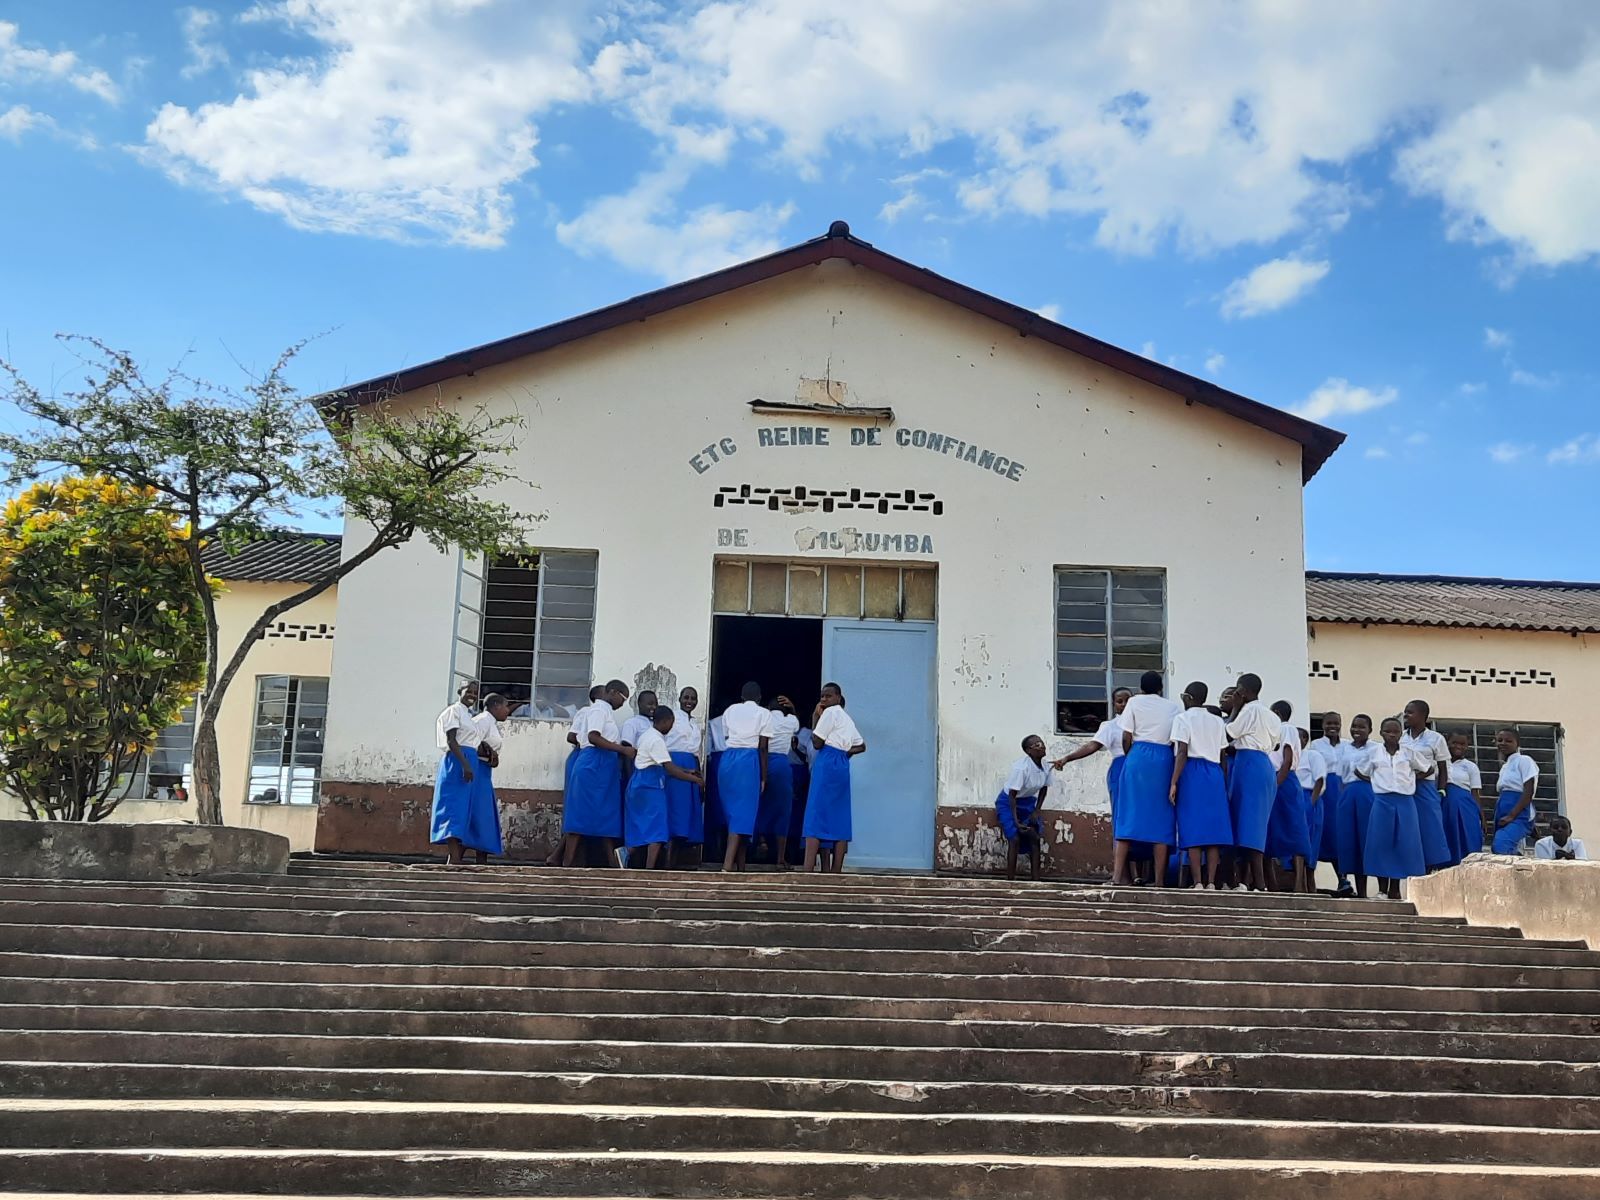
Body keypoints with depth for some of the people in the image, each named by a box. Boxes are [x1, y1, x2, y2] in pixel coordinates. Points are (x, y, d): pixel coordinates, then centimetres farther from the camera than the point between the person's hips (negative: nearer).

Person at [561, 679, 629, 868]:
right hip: (594, 765, -10)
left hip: (605, 768, 10)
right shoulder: (599, 709, -7)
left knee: (607, 816, 6)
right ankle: (567, 864, -8)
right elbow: (593, 737, -21)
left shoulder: (607, 711, 22)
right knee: (583, 815, -9)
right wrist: (622, 749, -22)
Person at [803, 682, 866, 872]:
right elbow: (861, 746, 28)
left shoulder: (831, 712, -3)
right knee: (839, 820, 5)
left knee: (815, 816, -12)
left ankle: (808, 871, -21)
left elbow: (816, 743, -5)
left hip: (827, 764, -9)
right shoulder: (847, 718, 24)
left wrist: (815, 718, 2)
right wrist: (847, 752, 15)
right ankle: (835, 872, 2)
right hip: (843, 767, 9)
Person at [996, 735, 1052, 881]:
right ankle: (1010, 879, -11)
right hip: (1008, 803, -6)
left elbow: (1043, 789, 8)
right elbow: (1012, 795, -25)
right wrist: (1016, 821, -27)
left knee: (1035, 838, -3)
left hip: (1028, 802, 7)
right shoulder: (1021, 767, -30)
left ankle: (1035, 879, 1)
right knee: (1015, 839, -17)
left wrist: (1037, 811, 0)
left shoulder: (1045, 767, -10)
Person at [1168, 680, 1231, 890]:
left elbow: (1182, 752, -10)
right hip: (1214, 773, 5)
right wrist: (1224, 783, 16)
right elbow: (1223, 756, 11)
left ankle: (1197, 883, -11)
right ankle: (1211, 882, -4)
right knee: (1213, 828, 2)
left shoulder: (1183, 719, 0)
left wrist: (1174, 782, -12)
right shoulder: (1217, 721, 15)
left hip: (1191, 773, -5)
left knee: (1193, 829, -6)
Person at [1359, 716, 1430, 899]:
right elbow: (1363, 773, 17)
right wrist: (1377, 782, 6)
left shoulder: (1410, 752, 5)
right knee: (1380, 843, -3)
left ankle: (1395, 890, 9)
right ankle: (1382, 889, 5)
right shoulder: (1374, 752, 7)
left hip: (1404, 802, 0)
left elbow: (1428, 768, 14)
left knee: (1403, 844, 0)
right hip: (1382, 802, 0)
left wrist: (1413, 778, 5)